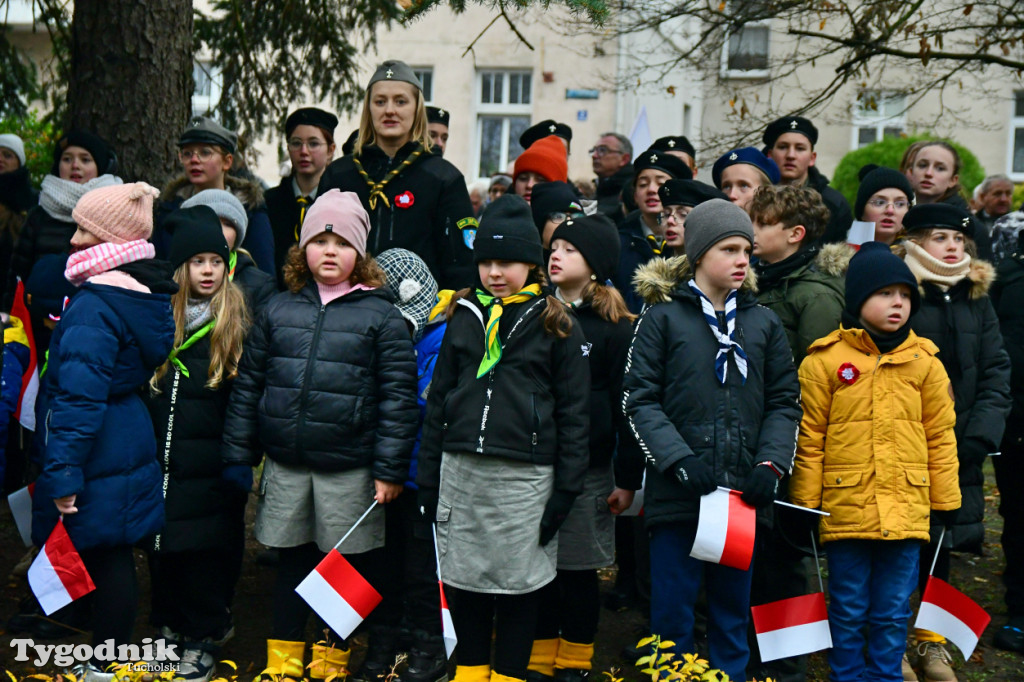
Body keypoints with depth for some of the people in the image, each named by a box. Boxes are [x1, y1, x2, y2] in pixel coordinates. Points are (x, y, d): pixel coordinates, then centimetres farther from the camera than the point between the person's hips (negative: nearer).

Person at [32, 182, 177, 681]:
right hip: (130, 447, 9)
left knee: (102, 560, 2)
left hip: (98, 457, -9)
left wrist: (62, 473, -21)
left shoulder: (94, 308, -21)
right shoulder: (148, 296, 8)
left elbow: (79, 399, -24)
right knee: (114, 559, 16)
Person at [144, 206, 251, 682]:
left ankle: (204, 638, 17)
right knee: (161, 547, 11)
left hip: (210, 464, -3)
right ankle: (169, 627, 28)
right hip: (161, 460, 4)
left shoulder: (237, 320, -3)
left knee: (205, 549, 2)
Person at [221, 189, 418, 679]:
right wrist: (238, 455, 7)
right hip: (285, 464, 3)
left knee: (346, 562, 9)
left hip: (350, 470, -2)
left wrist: (390, 470, -8)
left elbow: (398, 397, -5)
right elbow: (248, 385, 10)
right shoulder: (279, 310, 6)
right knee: (292, 561, 14)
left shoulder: (381, 316, -3)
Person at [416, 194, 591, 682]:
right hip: (461, 471, 4)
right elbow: (438, 398, 12)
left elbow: (574, 412, -1)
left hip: (525, 475, -3)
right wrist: (428, 477, 8)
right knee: (462, 577, 11)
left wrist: (565, 489, -6)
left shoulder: (555, 325, -1)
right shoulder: (463, 316, 9)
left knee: (518, 582, 6)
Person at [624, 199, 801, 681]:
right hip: (677, 494, -3)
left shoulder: (764, 323, 11)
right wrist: (678, 459, -16)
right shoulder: (663, 316, 0)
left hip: (742, 494, 3)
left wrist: (771, 463, -4)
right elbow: (639, 400, -5)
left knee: (733, 613, 13)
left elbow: (784, 402, 11)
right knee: (672, 615, 3)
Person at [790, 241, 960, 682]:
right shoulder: (825, 360, -4)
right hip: (845, 509, -2)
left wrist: (945, 499, 10)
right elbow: (809, 437, -2)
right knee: (848, 612, 10)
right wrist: (805, 503, -1)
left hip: (906, 510, 2)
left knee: (892, 613, 12)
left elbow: (940, 435, 10)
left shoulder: (924, 360, 5)